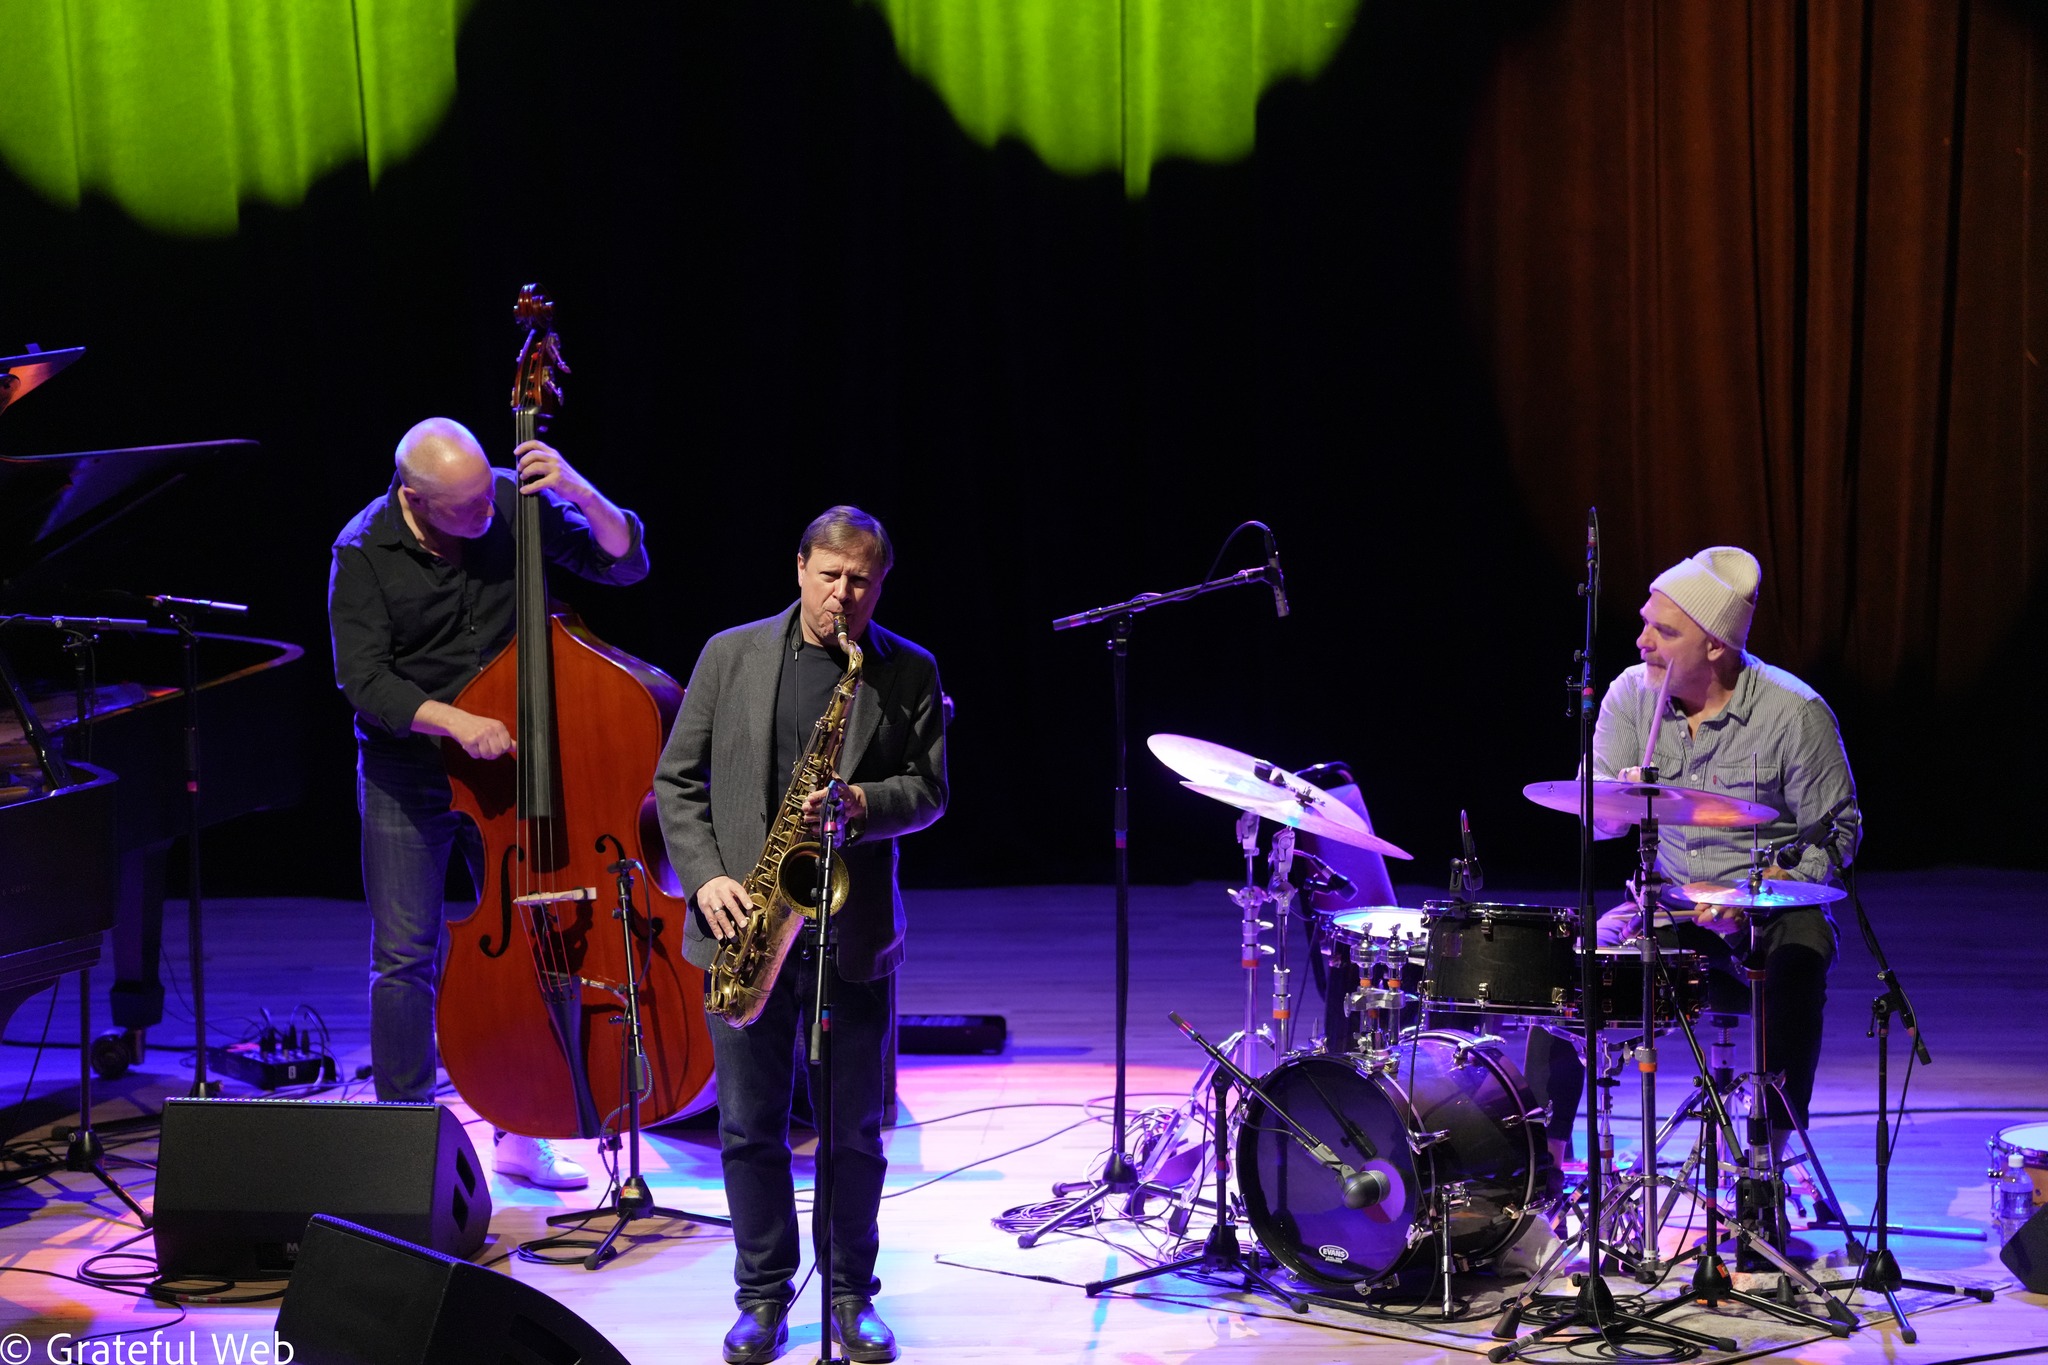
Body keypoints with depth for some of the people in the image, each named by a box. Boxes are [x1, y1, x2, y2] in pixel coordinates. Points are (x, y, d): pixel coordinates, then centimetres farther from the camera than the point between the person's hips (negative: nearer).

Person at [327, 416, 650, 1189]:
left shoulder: (517, 503, -9)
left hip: (506, 763, 2)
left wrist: (576, 490, -25)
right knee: (405, 957, -1)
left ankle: (520, 1134, 18)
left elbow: (625, 562, -8)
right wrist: (452, 722, -31)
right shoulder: (364, 552, -14)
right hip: (408, 780, -2)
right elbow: (364, 680, -17)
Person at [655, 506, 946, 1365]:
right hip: (746, 921, 0)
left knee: (854, 1128, 5)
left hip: (854, 930, 0)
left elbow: (929, 790, 3)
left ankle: (852, 1295, 19)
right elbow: (678, 780, 5)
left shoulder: (909, 673, 5)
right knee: (749, 1125, 5)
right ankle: (763, 1295, 17)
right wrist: (706, 877, -7)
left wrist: (862, 804, -17)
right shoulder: (732, 656, 5)